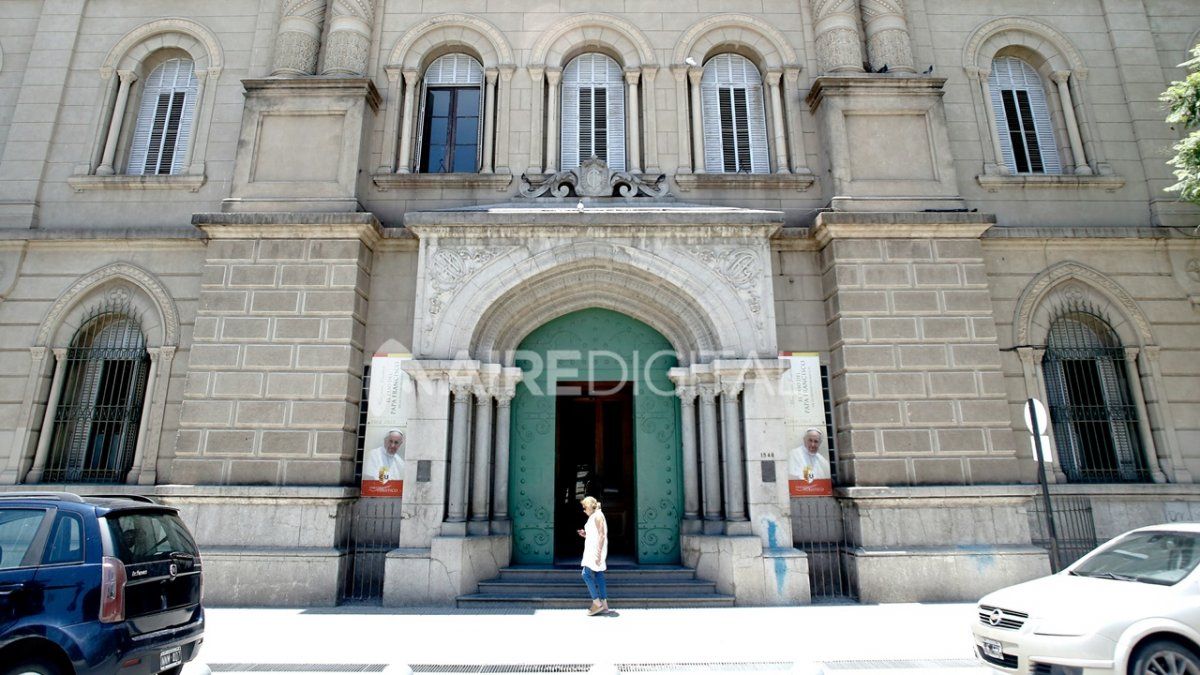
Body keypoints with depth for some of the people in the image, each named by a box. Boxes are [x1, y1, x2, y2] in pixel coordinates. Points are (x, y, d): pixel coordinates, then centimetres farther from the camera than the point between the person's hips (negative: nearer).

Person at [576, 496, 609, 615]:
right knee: (598, 576, 9)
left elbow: (602, 535, -19)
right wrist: (585, 535, 9)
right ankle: (604, 605, 11)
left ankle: (597, 603, -4)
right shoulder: (593, 517, 16)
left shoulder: (597, 516, -13)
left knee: (586, 575, -9)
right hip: (592, 551, 10)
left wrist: (598, 553, -22)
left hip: (596, 551, -10)